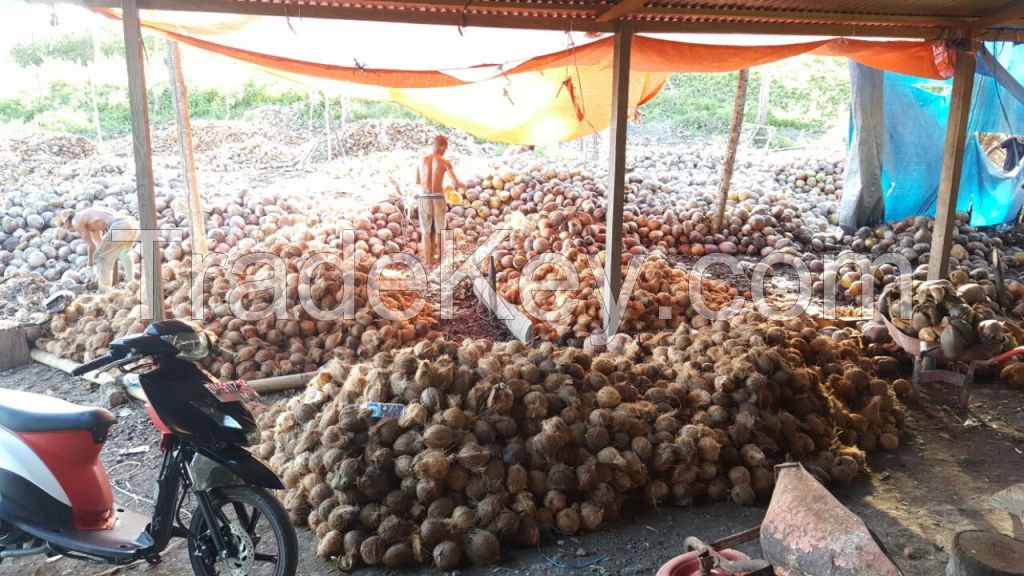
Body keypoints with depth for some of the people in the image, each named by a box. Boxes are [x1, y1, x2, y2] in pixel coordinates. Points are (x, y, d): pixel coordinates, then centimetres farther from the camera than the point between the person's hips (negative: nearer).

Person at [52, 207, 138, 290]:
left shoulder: (76, 221, 8)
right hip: (132, 223, 9)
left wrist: (91, 264, 24)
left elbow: (92, 246, 9)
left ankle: (105, 291, 6)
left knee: (99, 258, 7)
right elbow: (99, 243, 38)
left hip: (120, 227, -9)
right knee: (124, 252, 35)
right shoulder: (90, 217, 34)